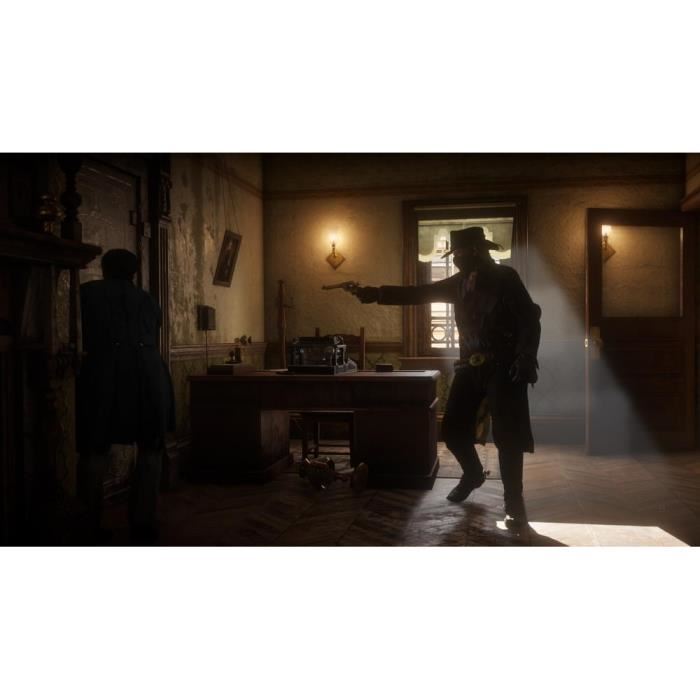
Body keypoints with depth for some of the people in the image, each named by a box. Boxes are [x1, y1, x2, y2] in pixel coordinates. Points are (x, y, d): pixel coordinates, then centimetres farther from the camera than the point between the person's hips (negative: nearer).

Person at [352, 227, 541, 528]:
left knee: (507, 436, -6)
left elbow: (530, 319, -12)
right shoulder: (460, 282, 10)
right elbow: (418, 293, 10)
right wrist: (376, 294, 2)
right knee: (452, 429, 6)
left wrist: (525, 361, -22)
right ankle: (473, 474, 34)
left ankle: (514, 503, 5)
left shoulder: (505, 277, -7)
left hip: (503, 368, -6)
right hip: (471, 366, 6)